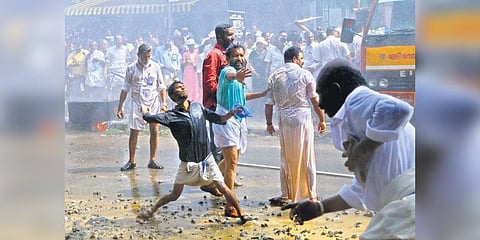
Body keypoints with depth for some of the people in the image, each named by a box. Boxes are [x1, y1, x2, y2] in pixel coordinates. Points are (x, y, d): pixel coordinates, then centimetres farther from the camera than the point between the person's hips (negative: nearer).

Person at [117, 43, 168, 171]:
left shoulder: (155, 67, 6)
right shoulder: (131, 69, 3)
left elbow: (161, 86, 11)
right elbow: (125, 89, 7)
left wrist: (164, 103, 2)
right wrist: (120, 107, 5)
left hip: (153, 103, 1)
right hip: (137, 104, -1)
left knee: (154, 132, -1)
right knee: (133, 133, -1)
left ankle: (152, 161, 8)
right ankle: (131, 161, 9)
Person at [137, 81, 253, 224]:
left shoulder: (198, 107, 4)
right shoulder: (173, 115, -10)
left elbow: (219, 119, 12)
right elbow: (149, 117, -16)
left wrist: (233, 112, -3)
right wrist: (144, 109, 6)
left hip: (207, 159, 3)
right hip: (188, 163, -2)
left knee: (222, 188, -3)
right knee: (175, 194, 7)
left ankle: (241, 214, 7)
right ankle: (151, 211, 27)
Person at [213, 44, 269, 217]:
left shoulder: (239, 73, 15)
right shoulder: (228, 70, -14)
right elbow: (228, 76, -41)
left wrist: (262, 94, 28)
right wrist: (236, 76, -64)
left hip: (238, 121, 9)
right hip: (226, 120, -9)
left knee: (231, 160, 19)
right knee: (232, 162, -14)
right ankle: (230, 207, -14)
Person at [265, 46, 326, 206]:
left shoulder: (274, 77, 8)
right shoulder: (304, 74, -1)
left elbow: (269, 103, 7)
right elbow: (315, 100, -2)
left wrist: (269, 123, 16)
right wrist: (322, 120, 6)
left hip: (284, 121, 3)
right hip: (303, 119, -3)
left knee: (286, 159, 9)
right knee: (307, 159, 4)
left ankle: (286, 196, 11)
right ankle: (311, 195, 9)